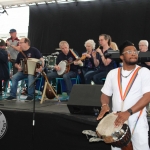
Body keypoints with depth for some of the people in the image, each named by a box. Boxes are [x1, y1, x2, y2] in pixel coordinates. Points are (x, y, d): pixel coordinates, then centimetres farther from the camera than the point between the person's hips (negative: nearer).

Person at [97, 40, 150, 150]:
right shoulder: (113, 73, 6)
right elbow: (105, 94, 13)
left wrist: (128, 112, -26)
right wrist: (105, 105, -10)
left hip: (138, 122, -3)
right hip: (117, 121, 3)